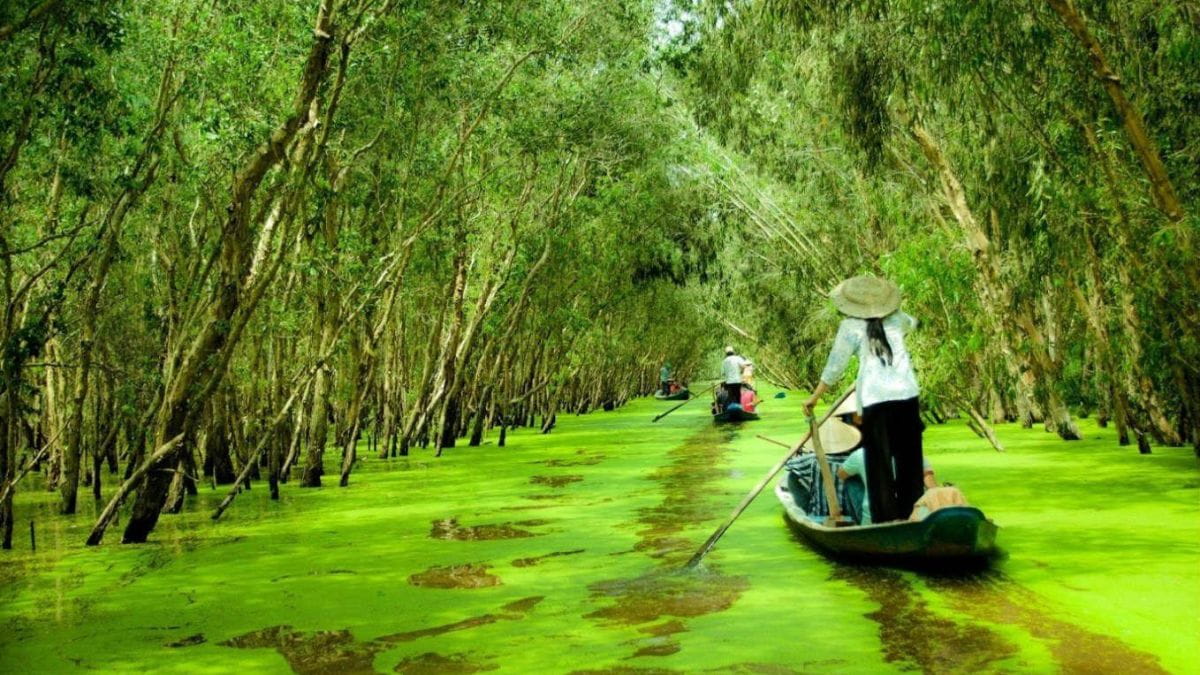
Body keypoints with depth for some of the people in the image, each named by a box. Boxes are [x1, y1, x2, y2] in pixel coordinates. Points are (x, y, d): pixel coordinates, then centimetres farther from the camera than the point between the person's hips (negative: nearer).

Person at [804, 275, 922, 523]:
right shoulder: (896, 320, 10)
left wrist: (815, 396, 5)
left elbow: (835, 365, -3)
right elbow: (912, 323, 35)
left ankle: (887, 517, 1)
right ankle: (911, 513, 20)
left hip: (875, 399, -4)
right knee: (909, 456, 14)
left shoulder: (851, 326, -2)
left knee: (879, 460, 2)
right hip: (907, 394, 4)